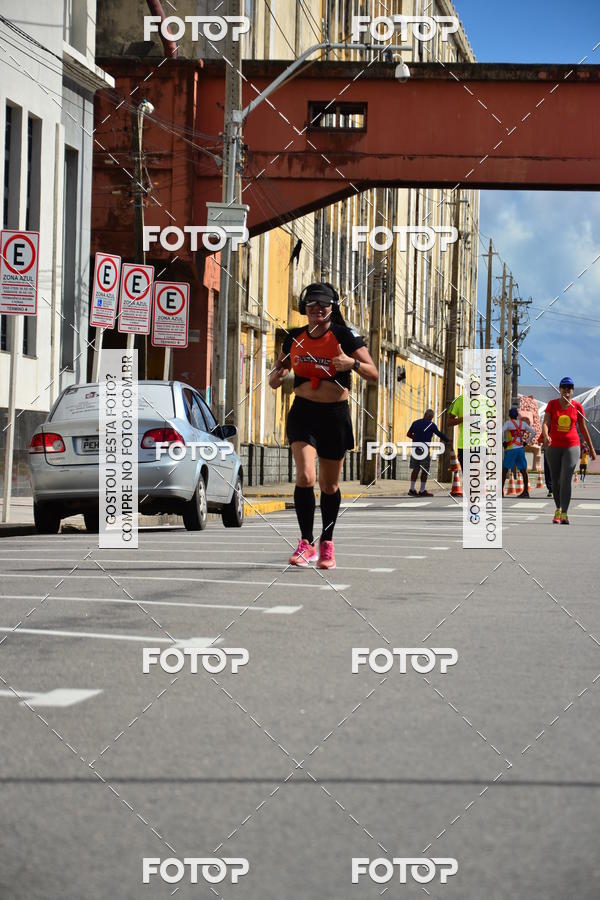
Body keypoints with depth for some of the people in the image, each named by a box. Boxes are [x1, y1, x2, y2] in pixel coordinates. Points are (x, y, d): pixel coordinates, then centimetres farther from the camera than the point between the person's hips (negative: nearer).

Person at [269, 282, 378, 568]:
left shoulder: (345, 336, -6)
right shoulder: (294, 338, 4)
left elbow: (374, 374, -8)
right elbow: (276, 375, 19)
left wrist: (352, 363, -27)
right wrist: (277, 377, -5)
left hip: (335, 415, -1)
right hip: (303, 413, 1)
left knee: (330, 485, 9)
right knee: (304, 476, -17)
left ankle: (327, 543, 27)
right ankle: (306, 543, -11)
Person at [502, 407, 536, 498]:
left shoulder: (508, 423, -6)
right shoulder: (523, 423, 8)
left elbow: (501, 431, -23)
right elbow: (533, 432, 11)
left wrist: (503, 442, -10)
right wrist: (525, 442, 13)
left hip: (511, 449, -5)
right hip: (521, 448, 5)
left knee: (504, 469, 2)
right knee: (523, 470, 7)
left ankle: (501, 491, 0)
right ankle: (526, 491, 6)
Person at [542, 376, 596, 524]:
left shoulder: (577, 407, 1)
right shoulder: (552, 404, 1)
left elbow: (583, 429, 9)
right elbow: (545, 424, -8)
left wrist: (591, 449, 12)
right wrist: (546, 436, -29)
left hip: (571, 447, -1)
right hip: (554, 447, 1)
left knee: (566, 480, -15)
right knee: (556, 481, 9)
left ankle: (564, 514, -19)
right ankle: (558, 510, 28)